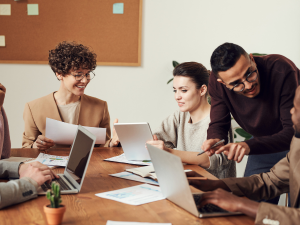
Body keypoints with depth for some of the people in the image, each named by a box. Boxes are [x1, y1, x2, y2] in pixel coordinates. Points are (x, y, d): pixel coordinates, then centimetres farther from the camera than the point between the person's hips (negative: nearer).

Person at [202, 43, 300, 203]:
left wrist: (249, 146, -49)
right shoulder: (217, 83, -20)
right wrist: (213, 140, -34)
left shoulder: (282, 70, -34)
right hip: (263, 144, 4)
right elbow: (218, 124, -9)